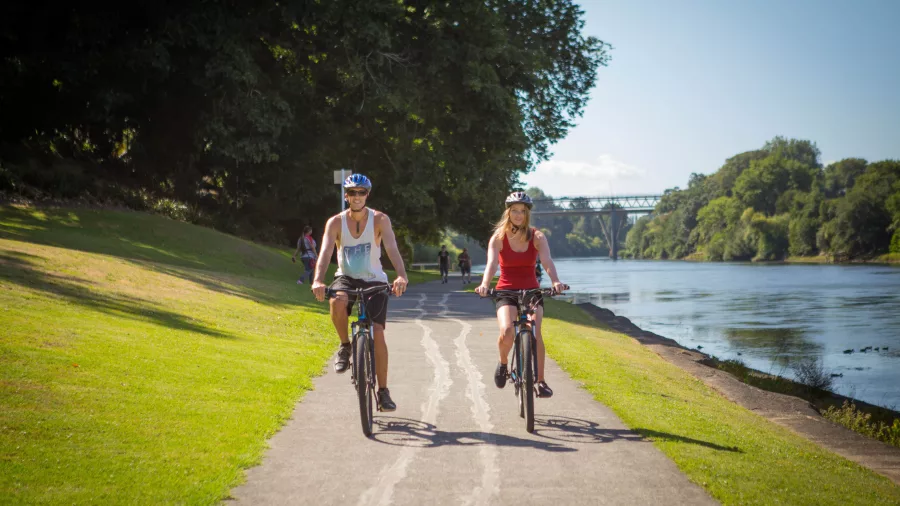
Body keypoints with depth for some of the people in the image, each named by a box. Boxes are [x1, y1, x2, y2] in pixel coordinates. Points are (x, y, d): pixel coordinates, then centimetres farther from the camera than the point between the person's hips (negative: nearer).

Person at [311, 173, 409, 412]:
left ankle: (383, 391, -1)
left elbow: (392, 248, -24)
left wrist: (401, 276, -43)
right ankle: (345, 347, -7)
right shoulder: (336, 222, -7)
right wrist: (318, 280, -39)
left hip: (373, 281, 0)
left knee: (377, 334, -14)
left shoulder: (379, 219, -9)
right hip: (346, 278, 1)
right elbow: (325, 252, -20)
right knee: (337, 302, -36)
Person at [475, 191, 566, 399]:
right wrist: (485, 284, -39)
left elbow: (547, 261, -18)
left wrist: (555, 281, -38)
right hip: (506, 292, -1)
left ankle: (541, 381, -8)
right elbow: (491, 263, -19)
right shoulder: (498, 237, -4)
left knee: (535, 333, -22)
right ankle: (503, 364, 7)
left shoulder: (537, 237, -2)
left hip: (531, 291, 1)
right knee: (507, 333, -25)